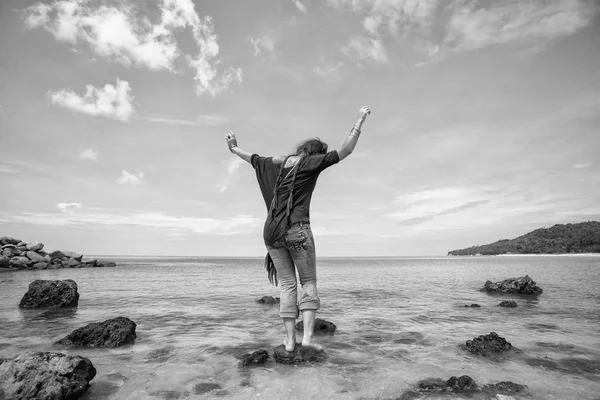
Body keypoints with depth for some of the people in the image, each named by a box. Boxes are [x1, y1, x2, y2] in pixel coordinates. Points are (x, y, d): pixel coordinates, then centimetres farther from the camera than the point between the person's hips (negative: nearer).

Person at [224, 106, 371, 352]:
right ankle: (308, 335, -3)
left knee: (287, 283, 10)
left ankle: (289, 340, 8)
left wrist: (233, 149, 49)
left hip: (272, 231, 5)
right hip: (297, 230, -5)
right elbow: (345, 151, -3)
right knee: (309, 282, 8)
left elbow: (253, 158, 30)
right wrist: (360, 120, 7)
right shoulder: (310, 162, 1)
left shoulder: (279, 163, 16)